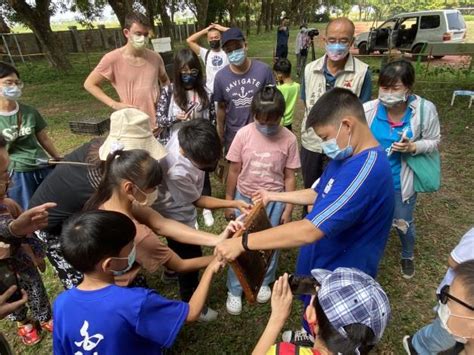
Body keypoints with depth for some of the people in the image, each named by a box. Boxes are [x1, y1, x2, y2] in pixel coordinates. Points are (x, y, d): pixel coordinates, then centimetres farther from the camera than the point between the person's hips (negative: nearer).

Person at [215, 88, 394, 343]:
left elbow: (309, 231, -40)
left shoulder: (365, 169, -36)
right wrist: (274, 196, 8)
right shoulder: (348, 156, -2)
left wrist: (242, 243, -35)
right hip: (323, 265, 9)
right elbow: (319, 195, 13)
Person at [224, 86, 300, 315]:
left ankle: (263, 282, 42)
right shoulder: (243, 135, -13)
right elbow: (234, 171, -4)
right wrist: (229, 201, 0)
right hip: (244, 198, 0)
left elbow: (290, 177, -5)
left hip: (274, 201, 0)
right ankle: (234, 290, 28)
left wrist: (288, 209, -3)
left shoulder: (289, 139, -13)